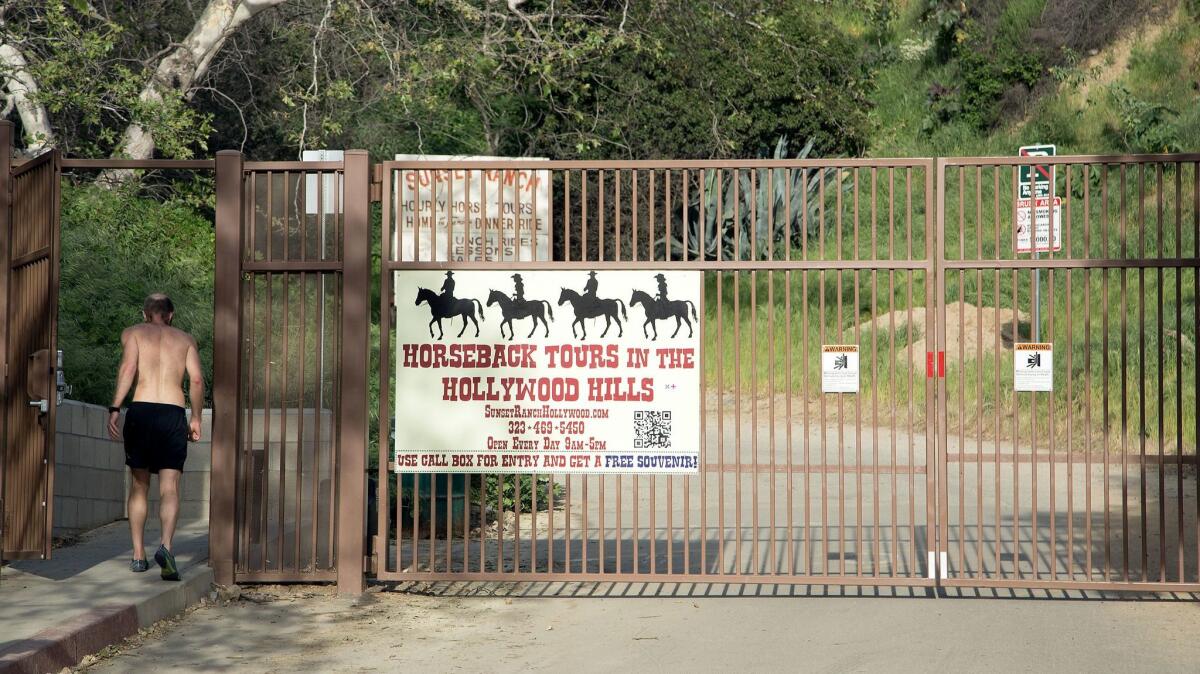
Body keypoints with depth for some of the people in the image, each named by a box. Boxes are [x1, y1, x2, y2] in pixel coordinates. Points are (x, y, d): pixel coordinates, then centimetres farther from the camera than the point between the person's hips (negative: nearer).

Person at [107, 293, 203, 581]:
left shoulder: (133, 333, 14)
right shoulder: (186, 339, 18)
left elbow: (128, 367, -4)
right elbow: (196, 379, 6)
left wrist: (114, 409, -9)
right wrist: (196, 419, 15)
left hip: (140, 411, 0)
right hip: (173, 413, 0)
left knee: (139, 486, 13)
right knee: (169, 488, -6)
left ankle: (138, 555, 12)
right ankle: (166, 544, -30)